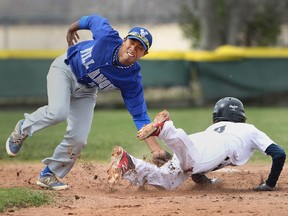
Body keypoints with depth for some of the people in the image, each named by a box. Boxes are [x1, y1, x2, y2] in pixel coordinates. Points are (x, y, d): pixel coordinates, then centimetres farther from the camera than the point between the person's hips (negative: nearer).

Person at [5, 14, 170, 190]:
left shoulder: (132, 79, -24)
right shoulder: (107, 36, -31)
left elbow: (140, 116, -21)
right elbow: (94, 20, -8)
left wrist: (156, 149, -32)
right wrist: (72, 29, 13)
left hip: (86, 90, 3)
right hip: (65, 69, -3)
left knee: (78, 139, -9)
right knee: (58, 112, -29)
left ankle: (48, 175, 13)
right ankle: (23, 129, 1)